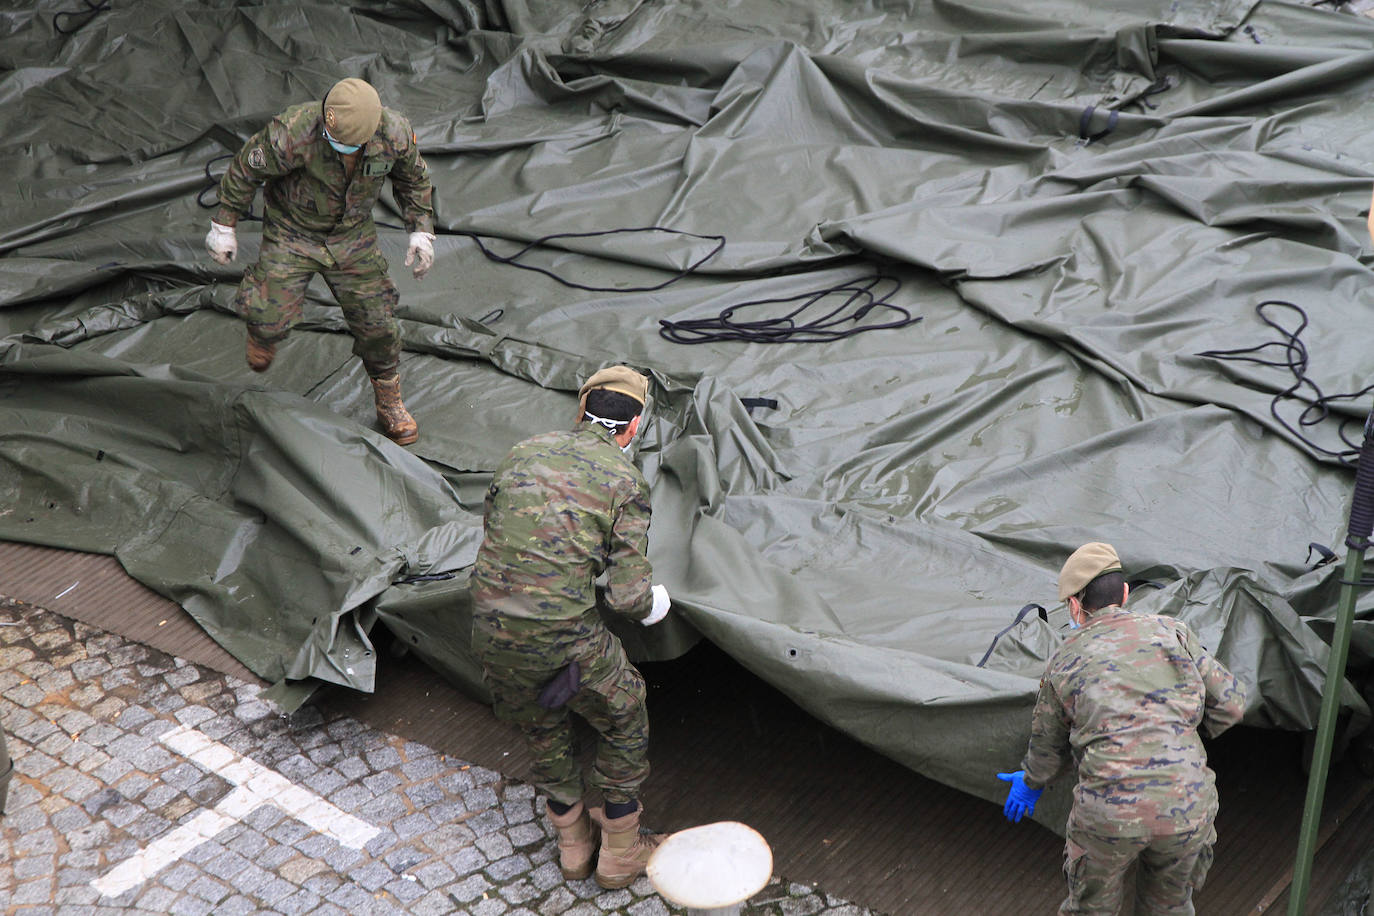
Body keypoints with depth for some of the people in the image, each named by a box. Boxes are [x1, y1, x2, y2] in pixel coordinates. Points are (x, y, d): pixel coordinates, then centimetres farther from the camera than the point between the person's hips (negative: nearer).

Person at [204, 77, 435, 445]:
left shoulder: (395, 134, -24)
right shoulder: (292, 133, -34)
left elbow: (413, 176, 0)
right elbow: (246, 168, -16)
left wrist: (421, 230, 1)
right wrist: (224, 224, -7)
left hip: (352, 236, 2)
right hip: (292, 233, -2)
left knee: (376, 322, 5)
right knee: (271, 319, -12)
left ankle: (390, 406, 27)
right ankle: (263, 331, 29)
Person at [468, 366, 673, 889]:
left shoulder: (524, 452, 10)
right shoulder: (626, 482, -3)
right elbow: (629, 597, -9)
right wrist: (653, 606, 14)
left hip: (490, 629, 5)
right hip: (563, 638, -5)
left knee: (543, 729, 30)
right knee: (624, 720, 23)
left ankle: (573, 842, 46)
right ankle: (620, 851, 34)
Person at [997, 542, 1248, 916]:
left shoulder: (1064, 661, 10)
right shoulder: (1171, 632, 9)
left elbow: (1048, 744, 24)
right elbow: (1230, 702, 10)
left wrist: (1031, 783, 45)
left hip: (1110, 811, -1)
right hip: (1186, 803, 1)